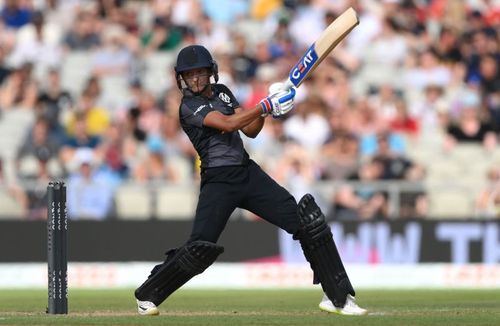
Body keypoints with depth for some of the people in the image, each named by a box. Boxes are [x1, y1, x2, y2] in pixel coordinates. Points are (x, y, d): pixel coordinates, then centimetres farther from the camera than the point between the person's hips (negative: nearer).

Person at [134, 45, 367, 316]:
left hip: (249, 173, 6)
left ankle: (338, 296, 0)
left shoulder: (221, 92, 12)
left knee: (308, 222, -4)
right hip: (218, 180, -6)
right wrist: (266, 106, -23)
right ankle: (147, 295, 8)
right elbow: (228, 123, -22)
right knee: (200, 249, -16)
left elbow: (250, 130, 10)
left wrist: (268, 107, -7)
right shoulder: (189, 106, -9)